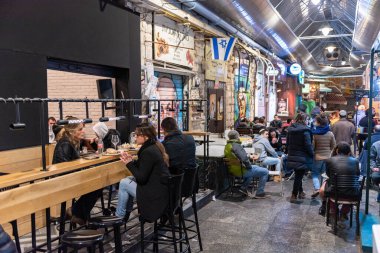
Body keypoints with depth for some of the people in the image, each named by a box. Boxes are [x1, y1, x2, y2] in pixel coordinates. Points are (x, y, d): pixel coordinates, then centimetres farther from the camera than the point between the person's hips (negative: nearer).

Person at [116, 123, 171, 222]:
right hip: (162, 189, 10)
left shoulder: (148, 152, -20)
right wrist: (132, 161, 4)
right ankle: (126, 213, 24)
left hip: (156, 195, -9)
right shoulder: (155, 147, 9)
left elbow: (141, 178, -18)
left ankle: (119, 217, 17)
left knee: (124, 183, 0)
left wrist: (129, 164, -8)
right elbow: (143, 172, 16)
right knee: (129, 179, 16)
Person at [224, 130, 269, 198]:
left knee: (255, 167, 35)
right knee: (265, 172, 0)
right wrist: (249, 166, -13)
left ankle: (244, 188, 29)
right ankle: (259, 193, 9)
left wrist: (249, 157, 19)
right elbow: (244, 159, -32)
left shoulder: (227, 146, 6)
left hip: (233, 170, 10)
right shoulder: (236, 146, -23)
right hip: (241, 171, -10)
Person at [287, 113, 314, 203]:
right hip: (302, 157, -7)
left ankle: (300, 192, 32)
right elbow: (308, 145, -16)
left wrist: (288, 152, 23)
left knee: (298, 175, 20)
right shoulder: (305, 130, -15)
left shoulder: (290, 129, 7)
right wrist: (312, 154, -4)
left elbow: (287, 143, 14)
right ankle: (294, 195, 2)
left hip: (292, 156, 7)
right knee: (299, 176, 0)